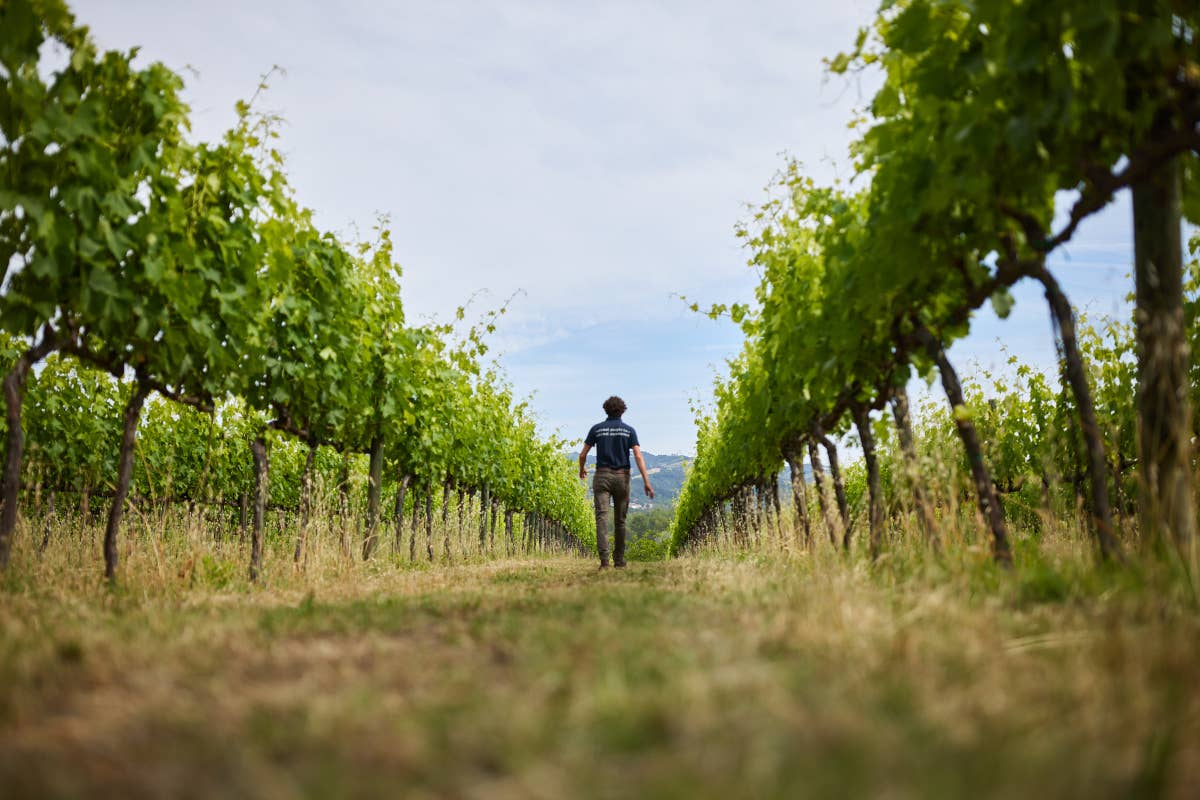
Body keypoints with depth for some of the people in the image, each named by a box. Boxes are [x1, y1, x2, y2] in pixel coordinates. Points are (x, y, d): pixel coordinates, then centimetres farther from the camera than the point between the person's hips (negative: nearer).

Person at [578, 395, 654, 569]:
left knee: (602, 517, -10)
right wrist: (646, 481, -11)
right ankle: (619, 559, 22)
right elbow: (638, 456, -9)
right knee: (620, 520, 14)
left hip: (602, 476, -1)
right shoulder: (629, 430, 2)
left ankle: (604, 559, -27)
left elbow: (583, 455, 4)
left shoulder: (596, 428, 3)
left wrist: (581, 469, 25)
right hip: (622, 477, 1)